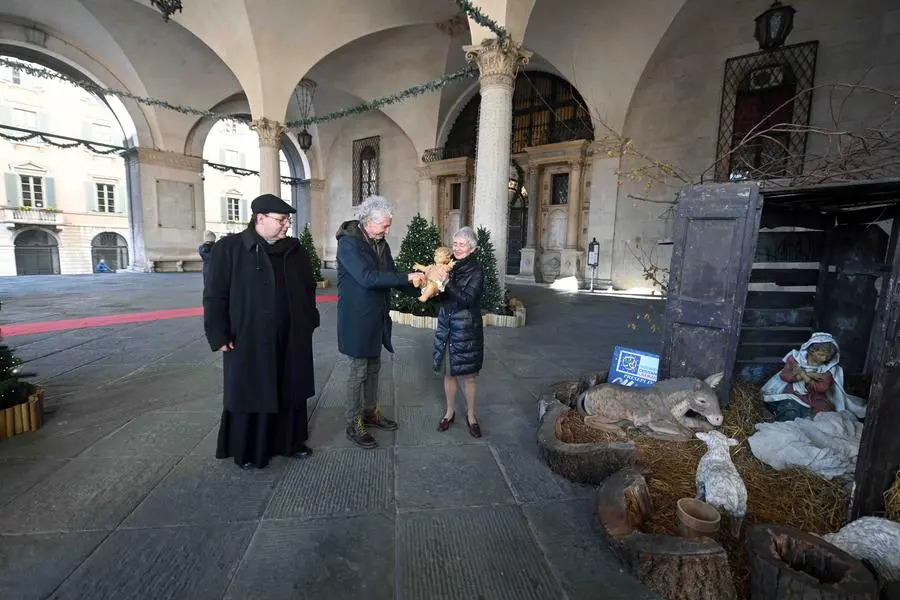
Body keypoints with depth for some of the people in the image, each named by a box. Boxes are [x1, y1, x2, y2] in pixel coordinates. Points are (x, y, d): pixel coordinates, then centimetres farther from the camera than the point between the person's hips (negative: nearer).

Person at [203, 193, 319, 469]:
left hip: (291, 339, 5)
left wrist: (310, 322, 12)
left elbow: (308, 288, 14)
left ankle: (290, 442, 33)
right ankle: (248, 451, 29)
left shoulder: (294, 250, 7)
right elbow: (214, 295, -8)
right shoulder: (229, 248, -7)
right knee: (251, 395, 9)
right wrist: (219, 336, -11)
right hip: (249, 340, -4)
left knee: (291, 393, 14)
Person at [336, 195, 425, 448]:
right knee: (359, 370, 2)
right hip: (356, 318, -7)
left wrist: (419, 290, -5)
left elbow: (391, 275, 9)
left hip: (377, 317, 8)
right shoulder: (348, 242, -17)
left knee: (373, 367, 18)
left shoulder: (381, 243, 6)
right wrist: (407, 277, -28)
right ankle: (353, 424, 19)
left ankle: (370, 412, 35)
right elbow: (367, 277, -28)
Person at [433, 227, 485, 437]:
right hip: (446, 325, 4)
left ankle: (471, 415, 25)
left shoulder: (476, 272, -9)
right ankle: (450, 412, 31)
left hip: (467, 328, -4)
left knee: (468, 375, 6)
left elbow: (467, 299, -20)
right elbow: (440, 296, 5)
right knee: (448, 372, 13)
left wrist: (447, 282, -29)